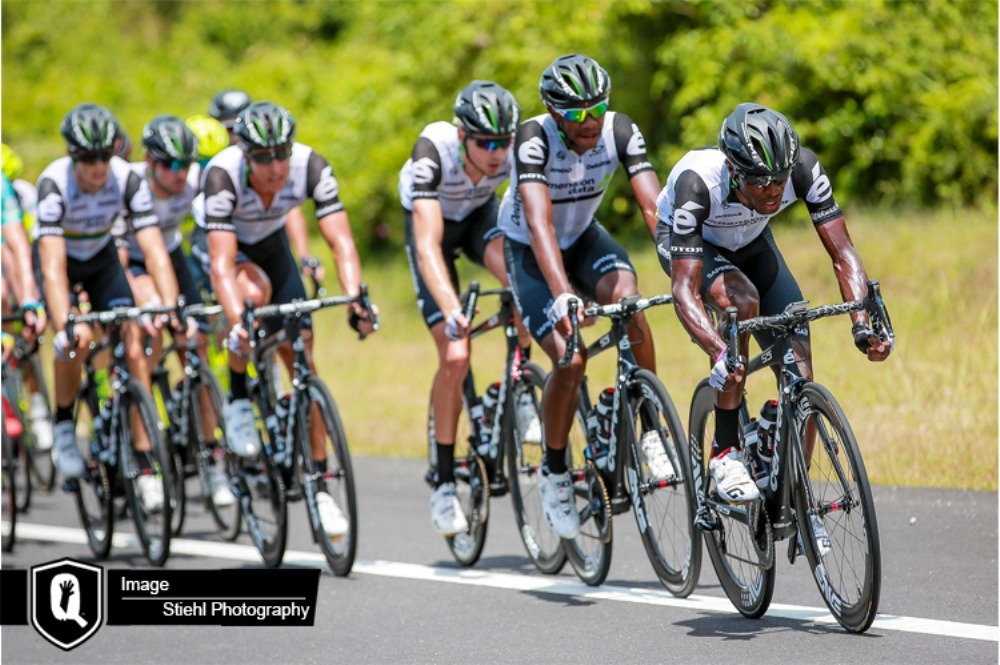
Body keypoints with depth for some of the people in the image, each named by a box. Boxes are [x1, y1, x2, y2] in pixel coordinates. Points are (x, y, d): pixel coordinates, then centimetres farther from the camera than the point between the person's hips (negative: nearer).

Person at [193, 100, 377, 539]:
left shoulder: (310, 166, -31)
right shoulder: (222, 175, -37)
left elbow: (341, 241, -36)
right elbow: (222, 262, -43)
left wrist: (355, 298, -52)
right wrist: (237, 322, -58)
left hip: (270, 243, 3)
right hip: (220, 241, -3)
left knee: (302, 354, -7)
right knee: (255, 292, -37)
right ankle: (238, 401, -14)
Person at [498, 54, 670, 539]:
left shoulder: (621, 131, -22)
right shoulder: (533, 140, -32)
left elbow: (653, 207, -28)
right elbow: (540, 225, -44)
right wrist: (562, 295, -57)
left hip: (584, 238, 3)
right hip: (530, 252, -3)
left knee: (627, 299, -30)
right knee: (570, 359, -21)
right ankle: (554, 472, 3)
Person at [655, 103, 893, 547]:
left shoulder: (803, 168, -33)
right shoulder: (698, 182, -41)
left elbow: (842, 253, -31)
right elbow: (685, 289, -43)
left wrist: (863, 323, -47)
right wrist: (718, 353, -59)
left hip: (751, 243, 4)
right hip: (686, 243, -3)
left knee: (799, 372, -10)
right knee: (743, 301, -36)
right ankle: (725, 453, -23)